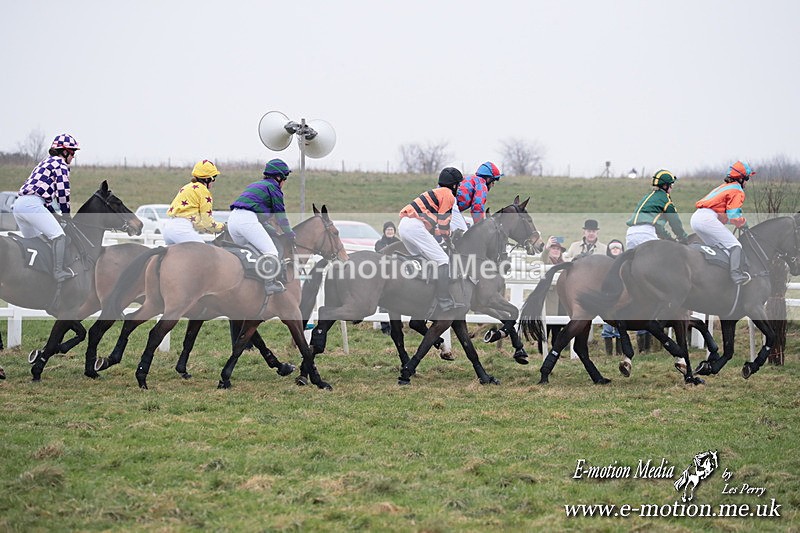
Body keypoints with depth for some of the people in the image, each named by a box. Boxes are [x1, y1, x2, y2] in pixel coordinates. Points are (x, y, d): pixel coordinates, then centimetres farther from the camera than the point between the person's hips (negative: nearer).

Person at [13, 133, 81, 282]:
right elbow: (63, 191, -5)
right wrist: (66, 213, 7)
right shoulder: (61, 164, 2)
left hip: (18, 204, 10)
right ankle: (59, 272, -14)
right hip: (32, 204, -10)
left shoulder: (45, 162, 30)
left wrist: (53, 214, 27)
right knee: (58, 236, -10)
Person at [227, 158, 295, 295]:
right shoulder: (273, 187, 7)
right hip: (247, 219, -9)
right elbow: (280, 214, 7)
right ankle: (270, 284, -23)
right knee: (271, 252, -11)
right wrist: (289, 233, 18)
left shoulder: (254, 185, 33)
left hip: (232, 218, 9)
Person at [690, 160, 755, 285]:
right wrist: (743, 223, 9)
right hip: (708, 218, -9)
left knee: (716, 246, 23)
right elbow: (733, 216, -8)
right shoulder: (737, 191, 1)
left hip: (695, 217, 10)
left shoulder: (724, 187, 30)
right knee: (735, 246, -9)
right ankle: (737, 275, -22)